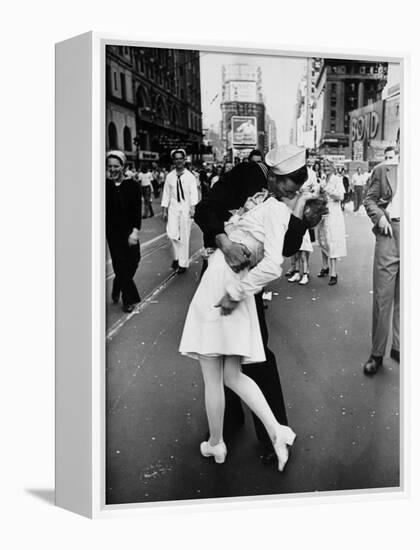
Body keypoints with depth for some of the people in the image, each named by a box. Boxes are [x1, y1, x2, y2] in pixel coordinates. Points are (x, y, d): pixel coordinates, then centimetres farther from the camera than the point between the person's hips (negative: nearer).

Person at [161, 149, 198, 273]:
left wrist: (192, 207, -22)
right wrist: (164, 210, 5)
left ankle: (183, 263, 14)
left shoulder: (190, 176, -2)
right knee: (172, 234, -8)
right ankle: (177, 256, 19)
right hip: (173, 207, 2)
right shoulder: (169, 176, 4)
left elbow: (194, 193, -9)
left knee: (184, 236, 2)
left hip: (185, 207, -2)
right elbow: (166, 193, 8)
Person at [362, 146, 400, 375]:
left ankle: (398, 347, 25)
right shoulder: (382, 169, 6)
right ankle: (377, 353, 11)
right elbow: (369, 199, 8)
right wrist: (379, 217, -10)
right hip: (390, 231, -2)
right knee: (382, 296, 0)